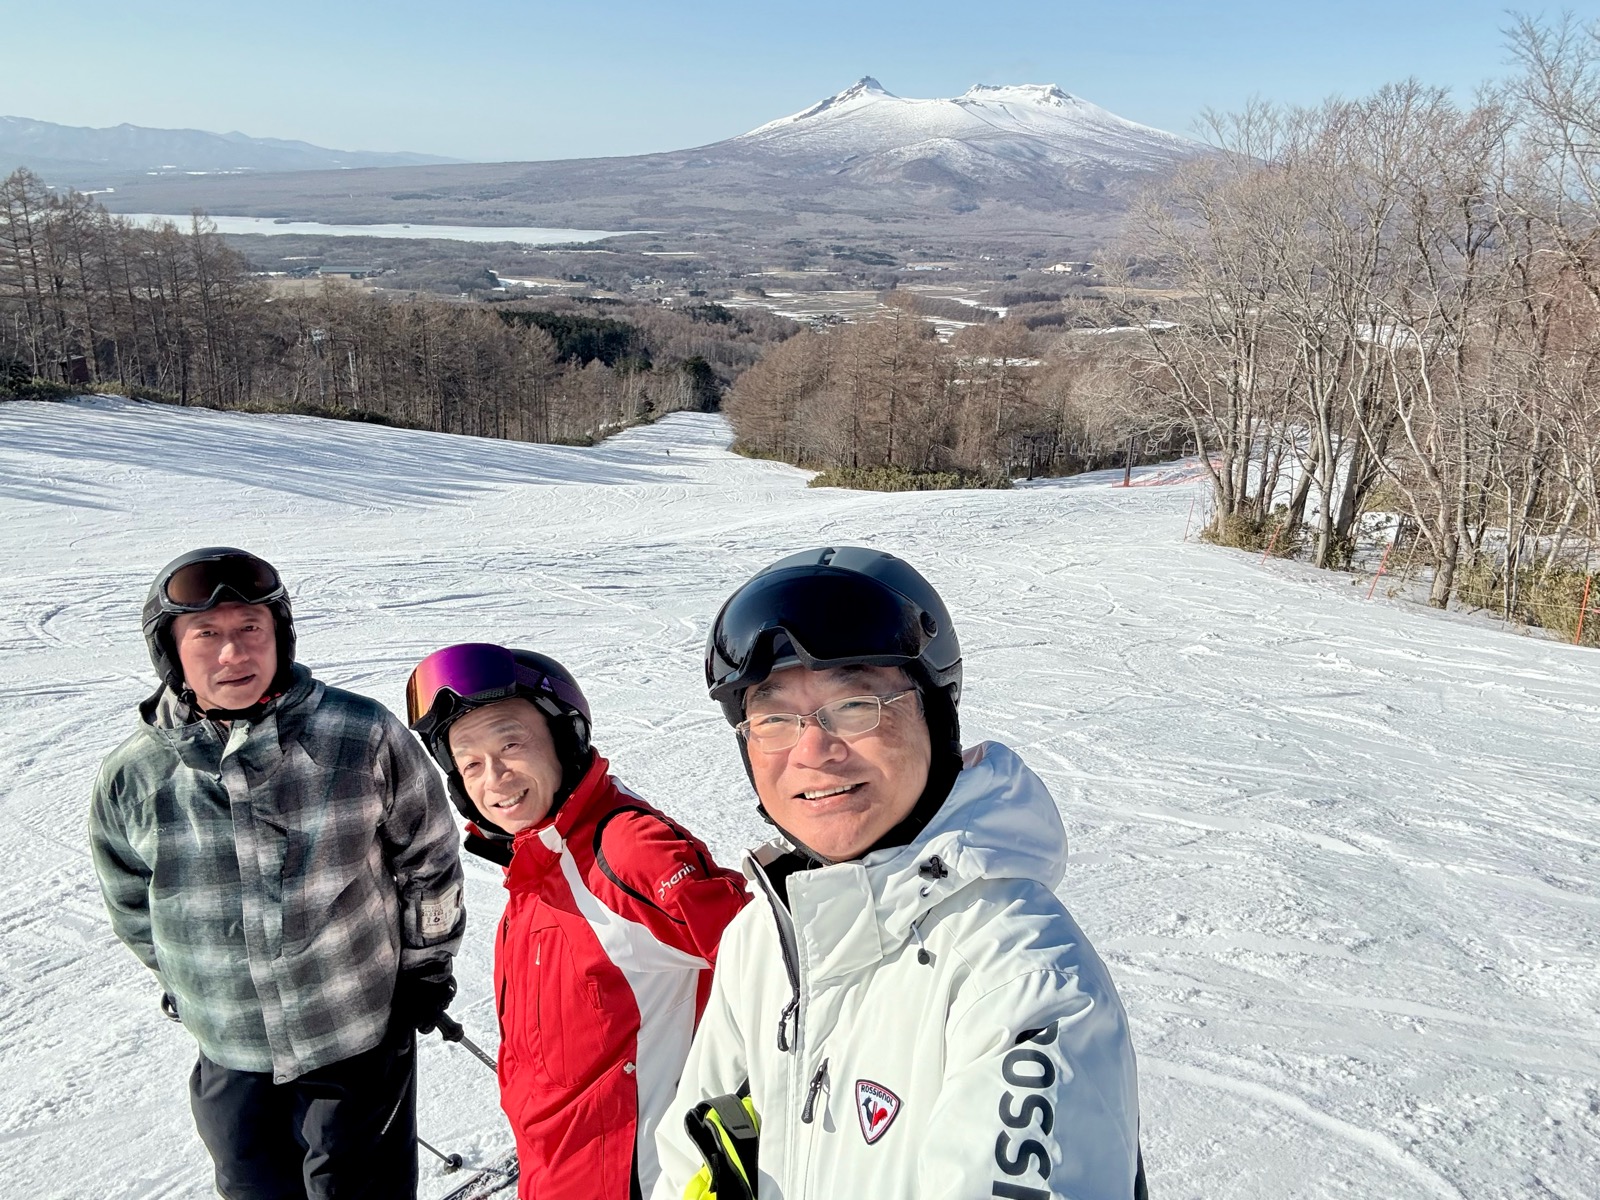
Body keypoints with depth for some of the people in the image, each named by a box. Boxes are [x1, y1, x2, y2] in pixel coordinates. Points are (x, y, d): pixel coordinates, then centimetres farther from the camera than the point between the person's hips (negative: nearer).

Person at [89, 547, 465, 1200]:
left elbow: (427, 858, -2)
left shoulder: (365, 737, -16)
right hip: (231, 1055, 3)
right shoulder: (131, 778, -9)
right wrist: (190, 988, 16)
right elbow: (133, 907, 10)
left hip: (363, 1039, -2)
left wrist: (426, 968, 4)